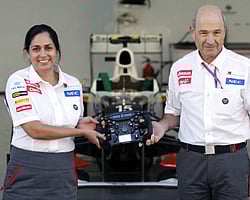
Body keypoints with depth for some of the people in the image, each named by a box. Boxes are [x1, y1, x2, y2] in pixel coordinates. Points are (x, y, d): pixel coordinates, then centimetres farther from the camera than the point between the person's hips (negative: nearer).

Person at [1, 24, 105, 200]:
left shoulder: (74, 84, 6)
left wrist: (81, 124, -5)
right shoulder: (17, 81, -8)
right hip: (27, 173, -4)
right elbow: (34, 129, -17)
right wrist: (82, 132, -12)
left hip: (65, 171, 4)